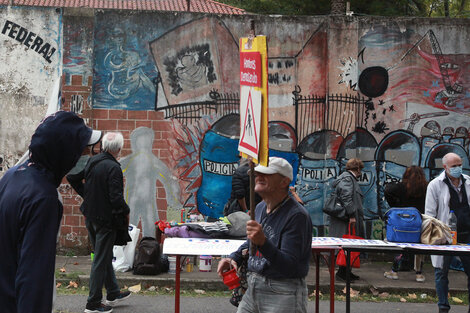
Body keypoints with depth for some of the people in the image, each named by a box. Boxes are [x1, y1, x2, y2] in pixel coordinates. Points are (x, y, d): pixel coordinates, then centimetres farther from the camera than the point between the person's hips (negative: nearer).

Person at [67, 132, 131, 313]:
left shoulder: (91, 161, 2)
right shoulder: (113, 167, -21)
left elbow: (72, 177, 10)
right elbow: (116, 197, -25)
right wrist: (126, 212, -7)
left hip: (90, 216, 8)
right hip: (106, 218, -8)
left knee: (104, 256, 21)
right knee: (101, 260, 3)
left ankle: (113, 293, 35)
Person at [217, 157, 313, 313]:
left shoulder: (297, 215, -19)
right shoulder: (260, 208, 8)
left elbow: (289, 267, -25)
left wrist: (263, 242, -38)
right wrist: (234, 258, 9)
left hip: (283, 294, -7)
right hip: (253, 290, 8)